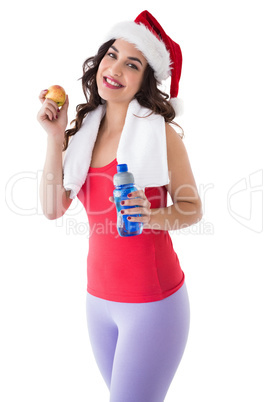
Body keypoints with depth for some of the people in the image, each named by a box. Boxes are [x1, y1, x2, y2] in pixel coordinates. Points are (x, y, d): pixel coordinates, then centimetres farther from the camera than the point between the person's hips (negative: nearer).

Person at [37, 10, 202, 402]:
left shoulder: (161, 133, -11)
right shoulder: (85, 130, 3)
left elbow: (192, 208, -5)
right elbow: (53, 208, -2)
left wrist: (153, 216, -24)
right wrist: (56, 137, -7)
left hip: (153, 299, -5)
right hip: (99, 296, 5)